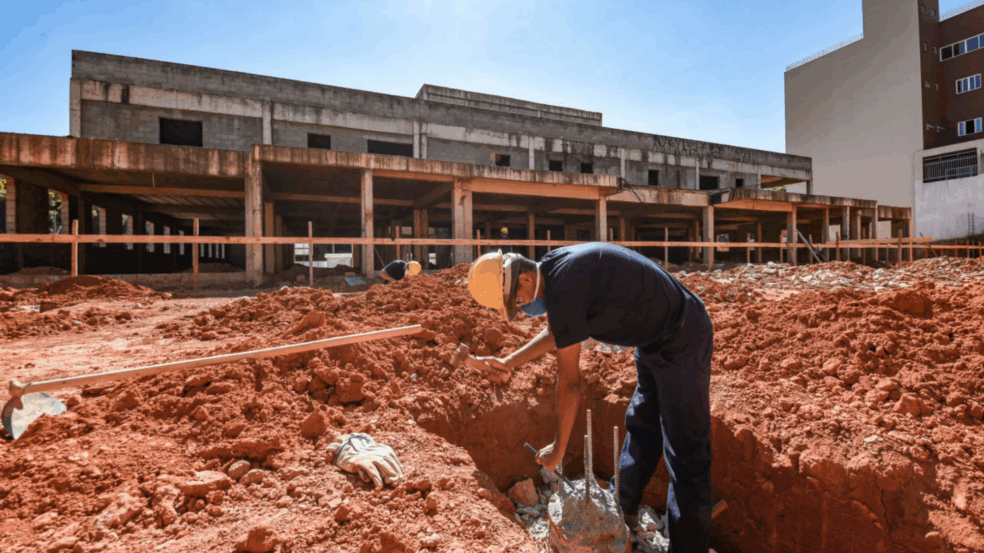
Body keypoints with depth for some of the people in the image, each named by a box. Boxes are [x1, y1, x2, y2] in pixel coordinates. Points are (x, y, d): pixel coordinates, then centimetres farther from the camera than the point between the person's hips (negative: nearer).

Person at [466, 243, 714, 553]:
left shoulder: (563, 289, -31)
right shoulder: (553, 267, -3)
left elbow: (569, 383, -24)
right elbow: (557, 333, 14)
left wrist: (558, 448, -10)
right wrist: (510, 361, 11)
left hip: (681, 343, -10)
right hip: (656, 341, 10)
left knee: (686, 453, -1)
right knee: (641, 426, 22)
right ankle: (623, 510, 41)